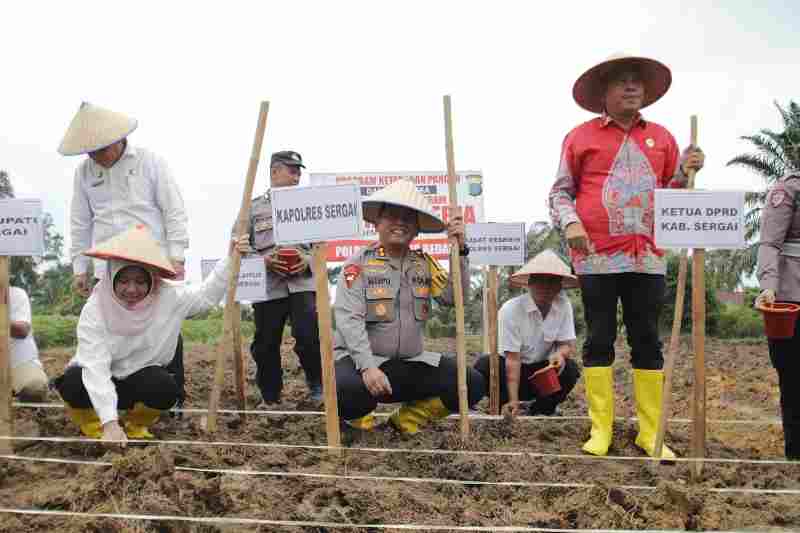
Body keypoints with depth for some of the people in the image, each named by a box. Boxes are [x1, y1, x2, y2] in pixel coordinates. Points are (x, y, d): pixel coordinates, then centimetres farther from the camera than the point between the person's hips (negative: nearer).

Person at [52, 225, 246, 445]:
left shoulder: (168, 297, -17)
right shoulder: (95, 309, -25)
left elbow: (207, 294, -2)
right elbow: (95, 368, -33)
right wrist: (110, 423, -43)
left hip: (138, 380, 2)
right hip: (98, 382, -2)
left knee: (165, 386, -30)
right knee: (74, 382, -35)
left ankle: (135, 425, 3)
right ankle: (93, 426, -1)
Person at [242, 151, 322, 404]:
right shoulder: (253, 207, 11)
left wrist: (309, 261, -8)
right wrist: (263, 260, -10)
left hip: (303, 283, 0)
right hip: (267, 286, 0)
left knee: (309, 335, -16)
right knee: (265, 345, 4)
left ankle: (317, 384, 8)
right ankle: (270, 398, 22)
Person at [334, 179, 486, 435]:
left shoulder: (424, 263, 9)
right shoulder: (359, 263, -7)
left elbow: (454, 297, -2)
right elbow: (348, 318, -16)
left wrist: (460, 251, -12)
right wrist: (368, 366, -27)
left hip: (412, 362, 5)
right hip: (362, 358, -5)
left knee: (472, 384, -10)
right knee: (346, 391, -37)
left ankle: (407, 418, 10)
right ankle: (359, 415, 2)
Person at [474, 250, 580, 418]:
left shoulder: (564, 305, -9)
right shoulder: (511, 310, -22)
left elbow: (568, 345, -7)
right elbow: (513, 359, -24)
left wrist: (560, 353, -33)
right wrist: (513, 401, -31)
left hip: (541, 370, 3)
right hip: (510, 370, -3)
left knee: (570, 369, -25)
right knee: (484, 366, -32)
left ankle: (541, 410, 1)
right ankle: (505, 408, -3)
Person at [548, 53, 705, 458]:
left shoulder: (661, 137, 14)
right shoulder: (581, 137, 5)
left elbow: (673, 195, 19)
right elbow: (560, 191, 6)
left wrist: (686, 172, 0)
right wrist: (570, 223, -12)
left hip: (647, 256, 3)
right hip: (597, 256, -3)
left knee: (647, 341, 5)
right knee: (599, 340, 2)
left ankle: (650, 431, 14)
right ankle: (601, 429, 10)